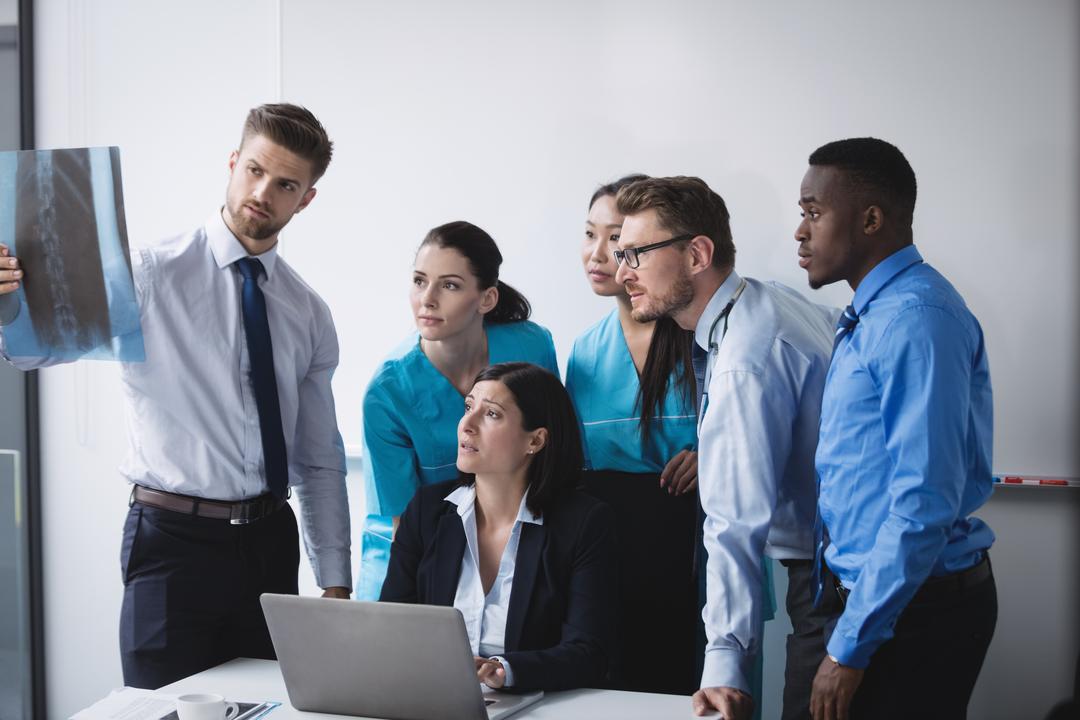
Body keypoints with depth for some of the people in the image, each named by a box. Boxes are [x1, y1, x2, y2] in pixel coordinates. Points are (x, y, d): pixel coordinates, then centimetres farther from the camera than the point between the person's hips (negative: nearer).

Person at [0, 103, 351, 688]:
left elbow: (321, 461, 12)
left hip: (270, 544, 5)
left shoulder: (309, 314, 9)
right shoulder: (152, 274, -6)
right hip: (175, 539, -5)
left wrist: (335, 581, 8)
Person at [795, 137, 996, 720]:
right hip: (864, 595, 9)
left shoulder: (916, 320, -18)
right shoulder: (869, 318, 13)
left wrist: (851, 646, -21)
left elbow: (924, 502, -24)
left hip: (916, 604, -9)